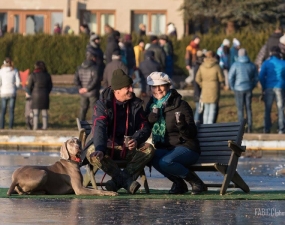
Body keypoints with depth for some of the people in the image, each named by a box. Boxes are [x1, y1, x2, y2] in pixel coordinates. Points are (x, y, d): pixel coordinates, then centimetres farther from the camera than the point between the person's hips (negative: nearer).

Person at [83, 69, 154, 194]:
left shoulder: (135, 104, 4)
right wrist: (99, 149, -43)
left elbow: (145, 127, 4)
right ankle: (127, 181, -33)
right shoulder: (103, 104, -10)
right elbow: (99, 128, -25)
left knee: (148, 150, -25)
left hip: (128, 148, 3)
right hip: (107, 147, -3)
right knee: (92, 154, -36)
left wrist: (136, 140, -20)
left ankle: (117, 181, -28)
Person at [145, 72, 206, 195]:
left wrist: (182, 125, -33)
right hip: (163, 149, 5)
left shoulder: (180, 105, -8)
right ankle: (178, 183, -6)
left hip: (186, 148, -5)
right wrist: (150, 119, -14)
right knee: (150, 157, -29)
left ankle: (196, 182, -11)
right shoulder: (151, 105, 9)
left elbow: (191, 134, -12)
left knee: (166, 161, -34)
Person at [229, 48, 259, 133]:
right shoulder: (252, 65, 1)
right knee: (248, 108, 10)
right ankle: (249, 128, 10)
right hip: (248, 90, 3)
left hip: (239, 89, -3)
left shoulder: (235, 65, -9)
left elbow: (230, 77, -10)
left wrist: (232, 87, 3)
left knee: (240, 109, 3)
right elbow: (256, 78, 6)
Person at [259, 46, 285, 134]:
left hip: (269, 88, 0)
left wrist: (263, 87, 3)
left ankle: (267, 129, 10)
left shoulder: (266, 63, -5)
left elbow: (261, 76, -9)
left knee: (267, 109, 10)